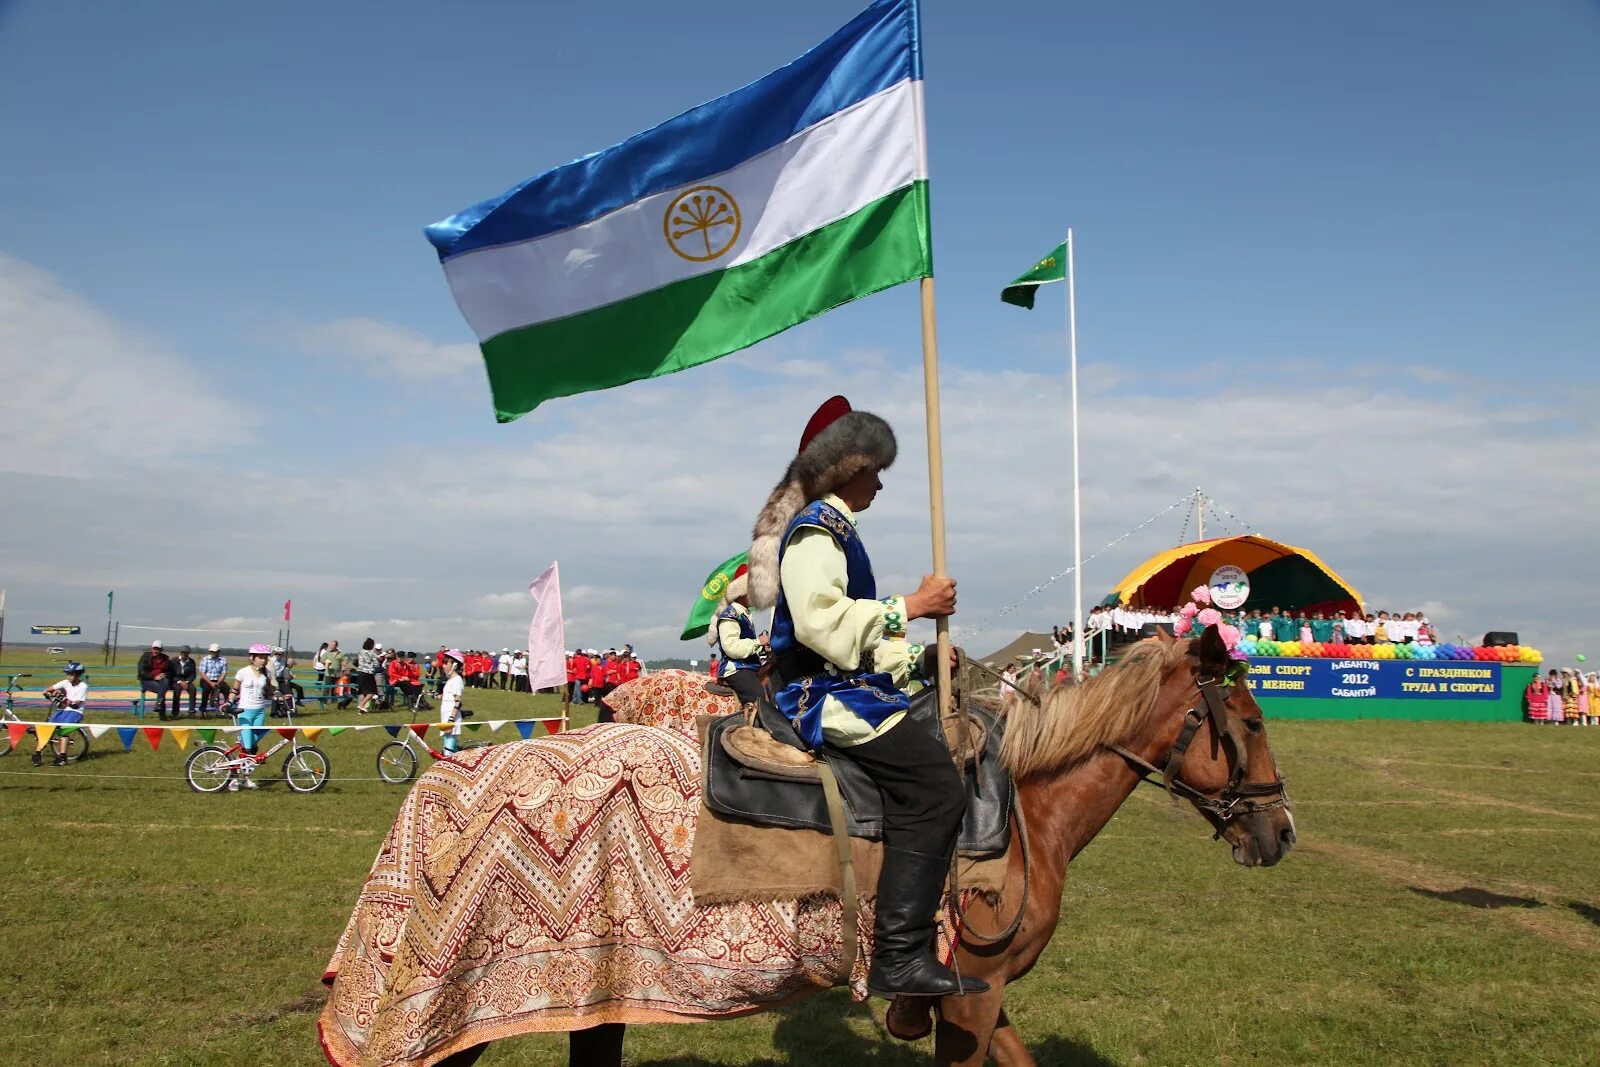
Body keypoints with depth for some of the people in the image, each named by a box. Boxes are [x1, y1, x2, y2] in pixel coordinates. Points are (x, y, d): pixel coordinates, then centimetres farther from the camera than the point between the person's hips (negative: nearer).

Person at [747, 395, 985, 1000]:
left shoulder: (831, 530, 23)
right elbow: (822, 623, -24)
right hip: (825, 695, -11)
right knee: (935, 787, -21)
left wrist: (916, 660, 17)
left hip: (843, 688, 11)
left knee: (940, 758, 8)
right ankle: (900, 956, -22)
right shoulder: (816, 528, -9)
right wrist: (912, 606, -18)